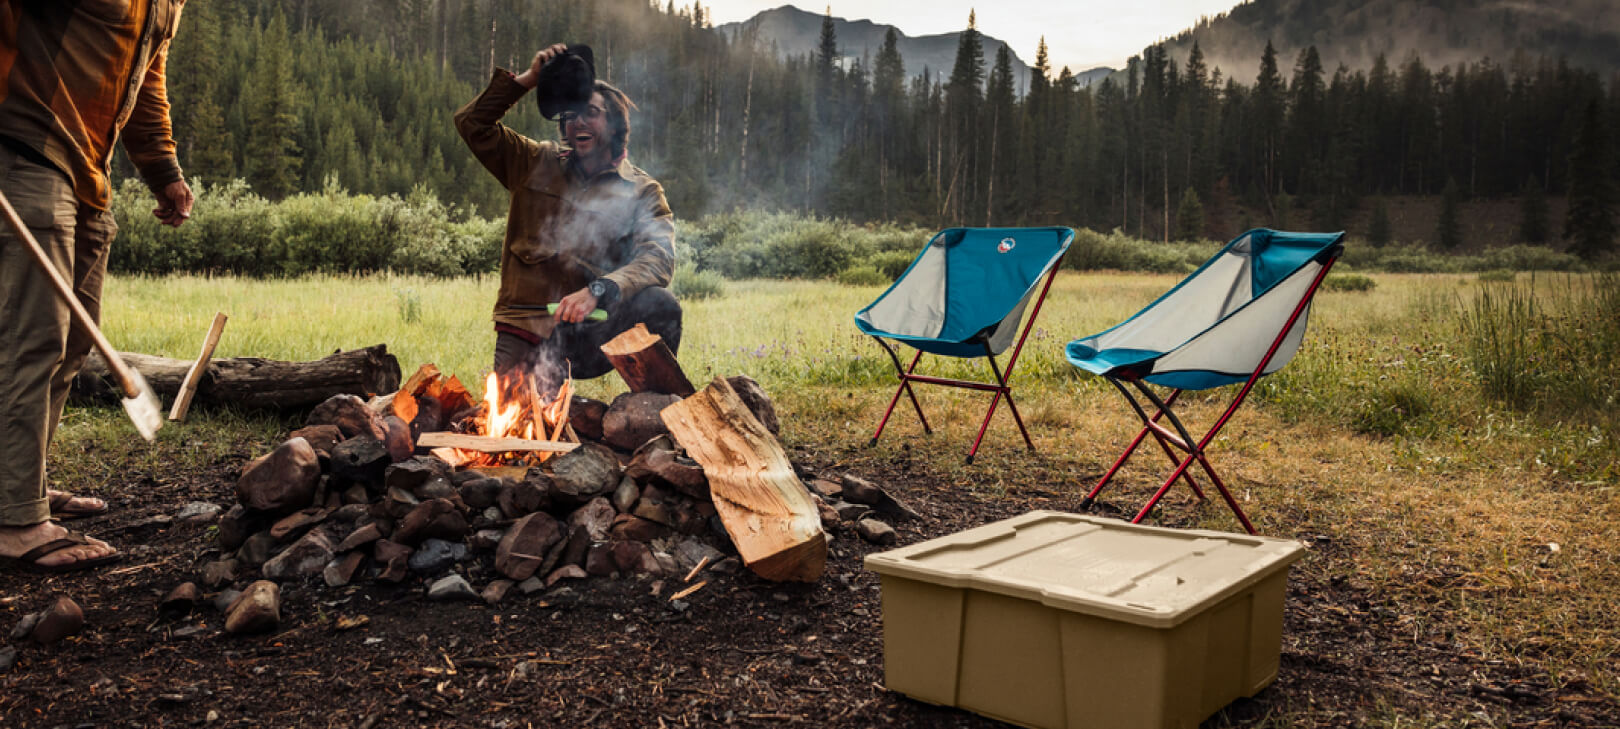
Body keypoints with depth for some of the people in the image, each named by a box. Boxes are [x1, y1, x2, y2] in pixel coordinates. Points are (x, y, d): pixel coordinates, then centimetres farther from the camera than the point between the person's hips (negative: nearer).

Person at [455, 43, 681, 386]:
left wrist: (598, 290, -31)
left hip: (590, 337, -1)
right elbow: (473, 123, 11)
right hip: (525, 335, 1)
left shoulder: (640, 191, 3)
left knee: (660, 305, -29)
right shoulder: (536, 165, 13)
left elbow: (658, 258, -14)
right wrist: (527, 79, 2)